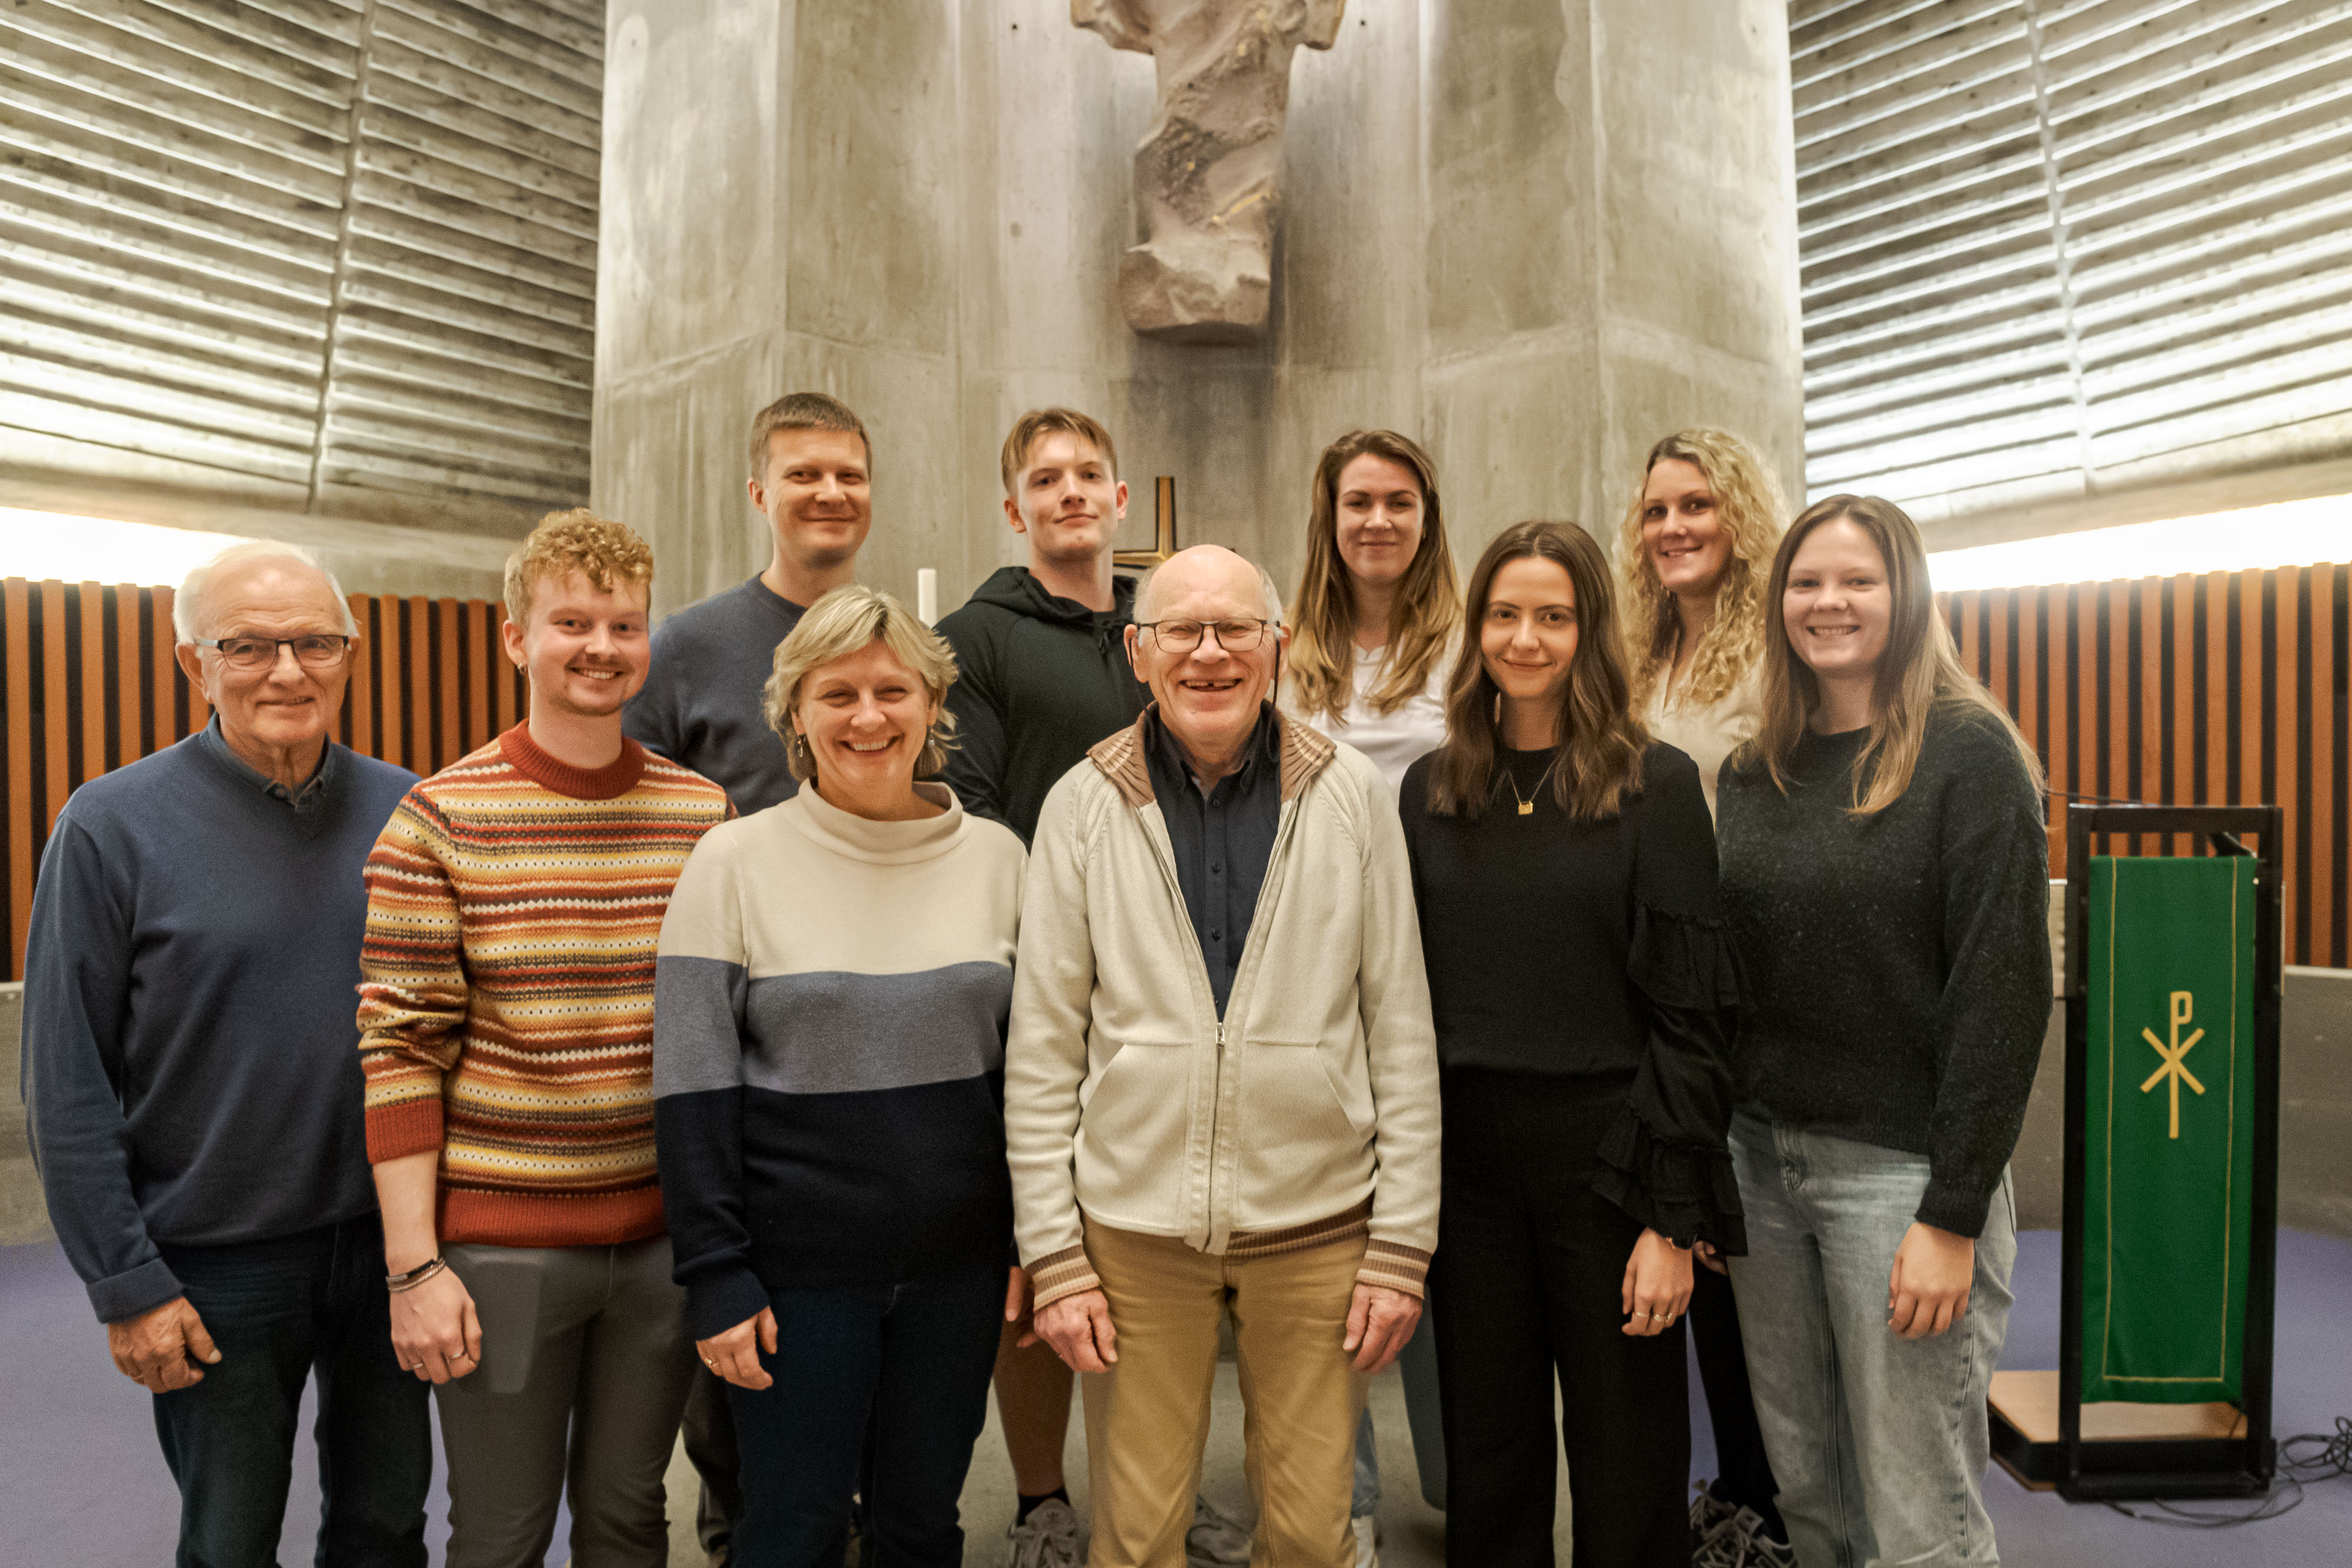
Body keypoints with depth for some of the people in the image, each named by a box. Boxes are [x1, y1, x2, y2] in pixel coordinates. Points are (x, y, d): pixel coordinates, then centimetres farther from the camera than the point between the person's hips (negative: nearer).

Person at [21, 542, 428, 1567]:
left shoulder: (403, 810, -1)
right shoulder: (112, 825, -10)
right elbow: (66, 1087, -8)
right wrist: (126, 1286, -9)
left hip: (386, 1242, 3)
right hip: (216, 1266, -2)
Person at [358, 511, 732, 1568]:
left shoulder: (707, 815, 1)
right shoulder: (440, 823, -8)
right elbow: (400, 1048, -8)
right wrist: (413, 1266, -10)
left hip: (668, 1233, 3)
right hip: (500, 1240, -2)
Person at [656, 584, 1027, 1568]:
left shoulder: (997, 857, 1)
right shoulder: (734, 860, -7)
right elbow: (694, 1087, -6)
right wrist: (715, 1272, -9)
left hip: (960, 1263, 3)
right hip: (800, 1266, -2)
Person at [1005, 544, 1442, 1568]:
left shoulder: (1353, 797, -1)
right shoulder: (1082, 805, -2)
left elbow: (1402, 1031, 1)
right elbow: (1041, 1046, 0)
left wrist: (1402, 1244, -1)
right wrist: (1052, 1253, -3)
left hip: (1319, 1221, 0)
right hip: (1132, 1227, 0)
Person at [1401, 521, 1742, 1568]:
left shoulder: (1655, 785, -5)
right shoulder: (1431, 791, 5)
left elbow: (1691, 1013, -7)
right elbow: (1407, 995, 8)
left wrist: (1675, 1217, -10)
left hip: (1605, 1160, -3)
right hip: (1466, 1164, 3)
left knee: (1627, 1476, 11)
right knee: (1486, 1459, 16)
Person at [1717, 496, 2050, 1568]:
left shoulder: (1969, 756, -7)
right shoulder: (1754, 772, 8)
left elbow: (2005, 989, -12)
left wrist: (1955, 1214, -14)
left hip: (1900, 1167, -5)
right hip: (1760, 1156, 5)